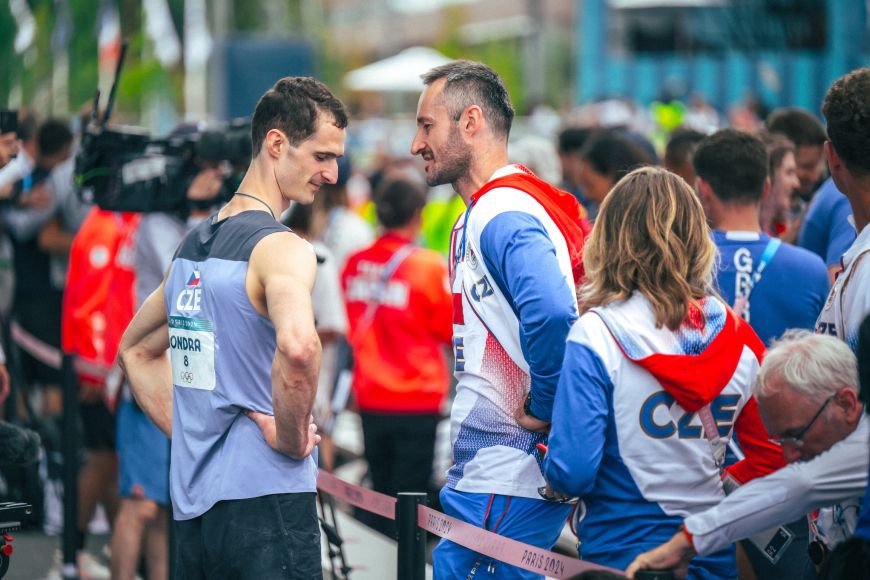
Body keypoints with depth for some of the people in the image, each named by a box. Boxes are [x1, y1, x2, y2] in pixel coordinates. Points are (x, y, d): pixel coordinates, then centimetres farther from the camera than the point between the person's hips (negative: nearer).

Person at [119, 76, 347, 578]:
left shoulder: (193, 244, 14)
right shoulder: (280, 248, -12)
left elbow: (135, 349, 28)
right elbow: (297, 345, -33)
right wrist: (291, 436, -18)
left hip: (193, 502, 8)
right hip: (264, 498, -8)